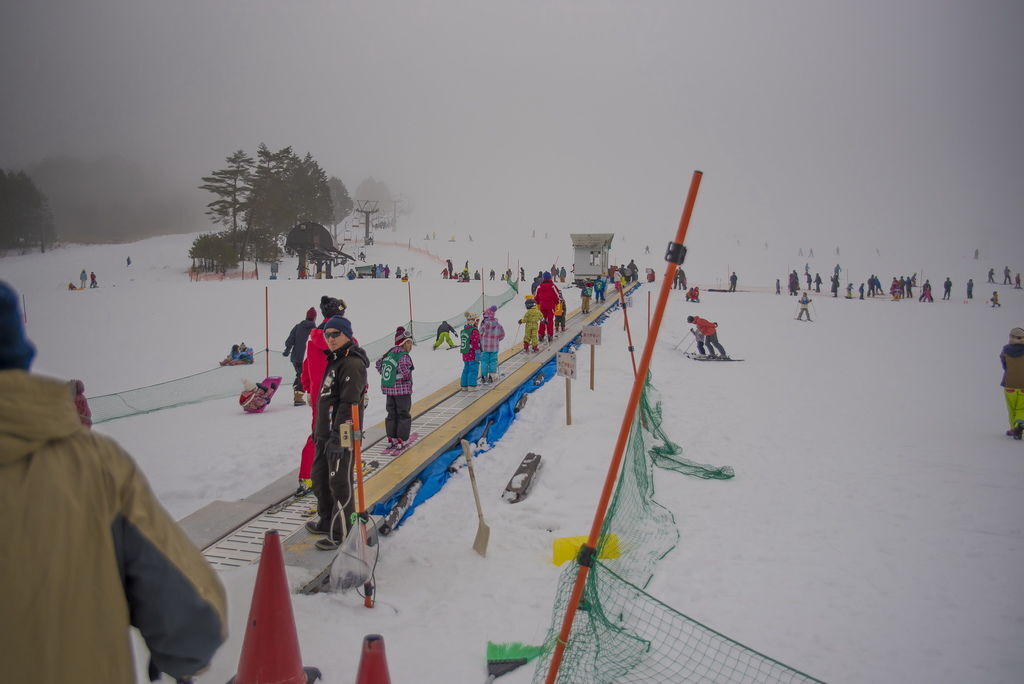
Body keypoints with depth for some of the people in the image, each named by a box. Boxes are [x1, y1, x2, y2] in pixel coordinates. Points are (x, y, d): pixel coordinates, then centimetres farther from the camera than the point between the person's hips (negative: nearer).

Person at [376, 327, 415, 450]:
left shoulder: (389, 353, 6)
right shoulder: (404, 356, -17)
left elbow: (379, 363, 13)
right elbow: (404, 370, -29)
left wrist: (385, 374, 13)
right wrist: (406, 377, -11)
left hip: (389, 389, 7)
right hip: (403, 390, -7)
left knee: (392, 414, 16)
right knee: (404, 415, 5)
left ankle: (391, 439, 20)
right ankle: (400, 441, 6)